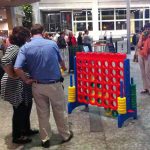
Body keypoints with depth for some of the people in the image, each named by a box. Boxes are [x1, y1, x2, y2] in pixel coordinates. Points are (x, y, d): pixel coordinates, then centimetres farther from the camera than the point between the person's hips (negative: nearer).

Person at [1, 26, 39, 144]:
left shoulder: (18, 47, 10)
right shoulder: (15, 49, -21)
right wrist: (12, 75, -25)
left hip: (22, 84, 10)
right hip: (16, 86, -10)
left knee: (26, 107, 21)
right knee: (19, 110, 4)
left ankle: (26, 129, 38)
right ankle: (17, 136, 21)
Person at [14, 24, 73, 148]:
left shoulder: (25, 47, -8)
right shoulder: (52, 44, -5)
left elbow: (17, 68, -19)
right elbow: (61, 61, 12)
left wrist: (27, 80, -4)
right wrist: (64, 68, 34)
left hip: (37, 86, 1)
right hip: (54, 84, -1)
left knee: (42, 113, 16)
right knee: (60, 111, 16)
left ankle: (45, 139, 27)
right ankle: (66, 135, 32)